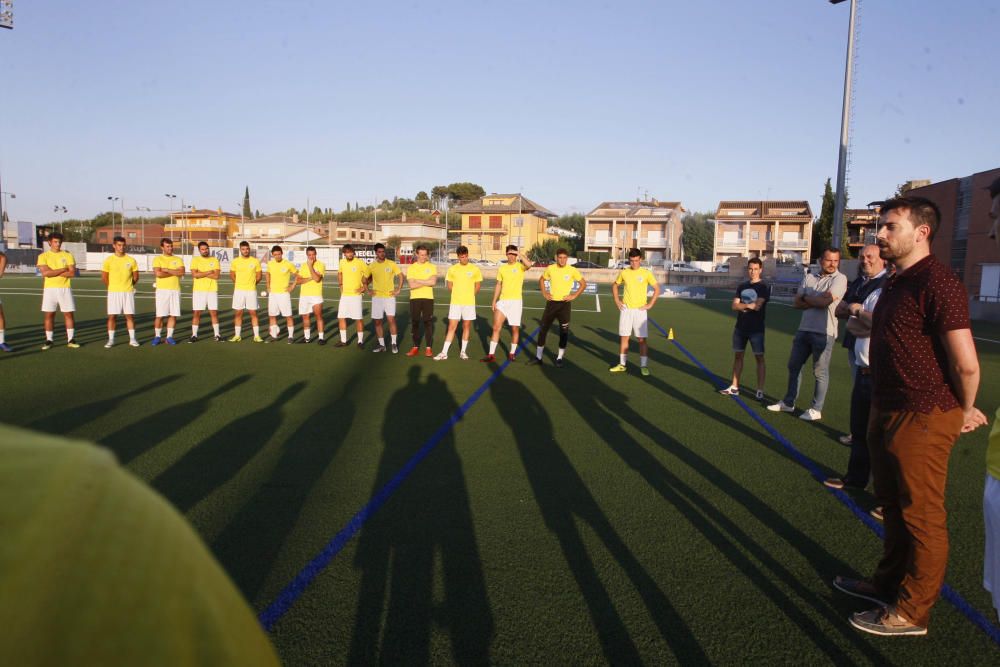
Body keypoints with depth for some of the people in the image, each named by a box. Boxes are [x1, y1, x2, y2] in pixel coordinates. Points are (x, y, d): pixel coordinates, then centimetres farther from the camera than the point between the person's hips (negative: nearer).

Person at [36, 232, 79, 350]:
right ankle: (48, 340, 9)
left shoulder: (67, 255, 5)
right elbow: (45, 273, -13)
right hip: (49, 289, -1)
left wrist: (53, 272, -12)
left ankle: (70, 340, 6)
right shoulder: (43, 256, 1)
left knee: (68, 314, 1)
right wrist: (63, 270, -11)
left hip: (65, 289, 1)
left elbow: (72, 273, -7)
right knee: (49, 315, 2)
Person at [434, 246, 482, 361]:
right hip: (455, 303, 0)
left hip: (469, 303, 0)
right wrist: (459, 294, 8)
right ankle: (444, 353, 1)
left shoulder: (475, 269, -1)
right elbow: (450, 286, 8)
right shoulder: (452, 269, 0)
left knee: (466, 327, 7)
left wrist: (469, 295, 8)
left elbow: (478, 286, 8)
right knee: (451, 327, -2)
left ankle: (463, 352, 18)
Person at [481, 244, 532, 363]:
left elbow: (529, 264, -28)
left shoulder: (520, 266, -4)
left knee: (515, 329, 5)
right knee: (496, 328, -1)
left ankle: (512, 353, 20)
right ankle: (491, 354, 3)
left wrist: (519, 255, -20)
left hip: (516, 301, -3)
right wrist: (494, 301, 8)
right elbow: (498, 285, 13)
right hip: (502, 301, 3)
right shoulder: (502, 268, 9)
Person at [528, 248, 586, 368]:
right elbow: (541, 280, 17)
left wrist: (574, 295, -6)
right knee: (543, 329, 2)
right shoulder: (550, 268, 0)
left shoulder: (572, 270, -6)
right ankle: (538, 357, 12)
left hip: (565, 304, -2)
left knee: (564, 331, 1)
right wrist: (544, 293, 5)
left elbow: (583, 284, 2)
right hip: (551, 303, 2)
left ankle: (559, 358, 14)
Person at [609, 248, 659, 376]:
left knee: (642, 339, -3)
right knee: (624, 338, 6)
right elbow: (614, 285, 18)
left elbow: (657, 289, 0)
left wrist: (650, 304, -6)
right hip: (625, 309, 3)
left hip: (640, 310, -3)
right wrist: (616, 300, 8)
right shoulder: (624, 272, 3)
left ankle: (644, 366, 4)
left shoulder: (646, 273, -5)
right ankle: (622, 364, 15)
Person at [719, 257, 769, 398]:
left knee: (759, 357, -1)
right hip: (740, 328, 6)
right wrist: (748, 305, -13)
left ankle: (760, 390, 2)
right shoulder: (742, 286, 11)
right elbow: (734, 306, 2)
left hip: (756, 329, -6)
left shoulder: (764, 287, -6)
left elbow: (757, 306, -18)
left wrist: (742, 306, -6)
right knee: (738, 356, 9)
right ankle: (734, 387, 16)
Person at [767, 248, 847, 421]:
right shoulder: (809, 277, 9)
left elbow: (826, 301, -20)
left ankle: (816, 410, 13)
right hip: (804, 329, 6)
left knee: (820, 372, 2)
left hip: (824, 332, -6)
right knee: (794, 365, 14)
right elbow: (796, 302, 5)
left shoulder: (839, 279, -7)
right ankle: (788, 402, 27)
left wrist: (807, 299, -4)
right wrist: (817, 301, -9)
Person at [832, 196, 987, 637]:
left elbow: (966, 364, -20)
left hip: (921, 420, -10)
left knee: (922, 518, 4)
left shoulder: (937, 283, -20)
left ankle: (911, 613, 17)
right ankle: (888, 584, 38)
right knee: (893, 507, 21)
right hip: (888, 413, 10)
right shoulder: (896, 283, 11)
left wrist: (964, 413, -7)